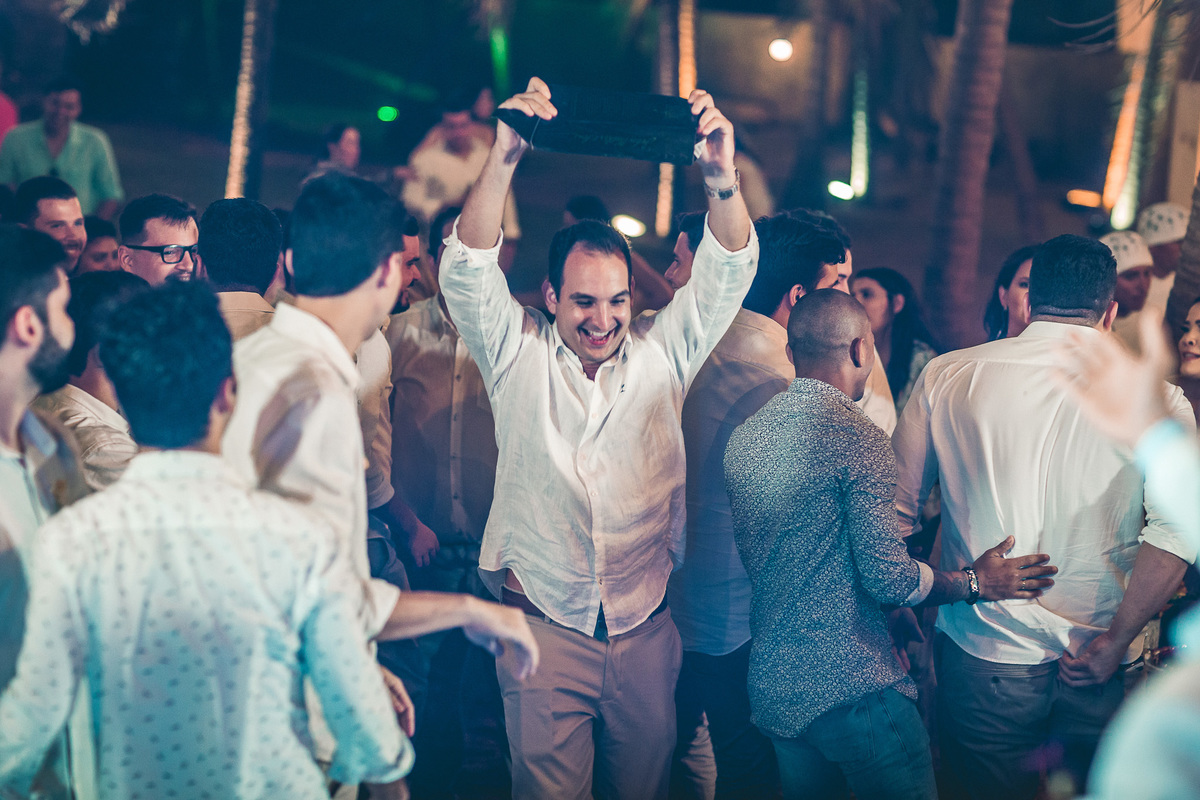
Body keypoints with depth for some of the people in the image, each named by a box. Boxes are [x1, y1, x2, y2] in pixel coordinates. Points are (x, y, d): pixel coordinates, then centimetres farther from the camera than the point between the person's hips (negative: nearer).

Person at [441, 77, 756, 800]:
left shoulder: (662, 351, 3)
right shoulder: (517, 352, -1)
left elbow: (728, 272, -6)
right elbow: (468, 269, -14)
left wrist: (722, 178, -26)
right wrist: (503, 160, -29)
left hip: (647, 626, 2)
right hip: (543, 623, -2)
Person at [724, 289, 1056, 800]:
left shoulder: (743, 436, 7)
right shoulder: (856, 437, -16)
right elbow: (889, 578, -18)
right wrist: (976, 582, -2)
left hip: (769, 682, 8)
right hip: (850, 686, -8)